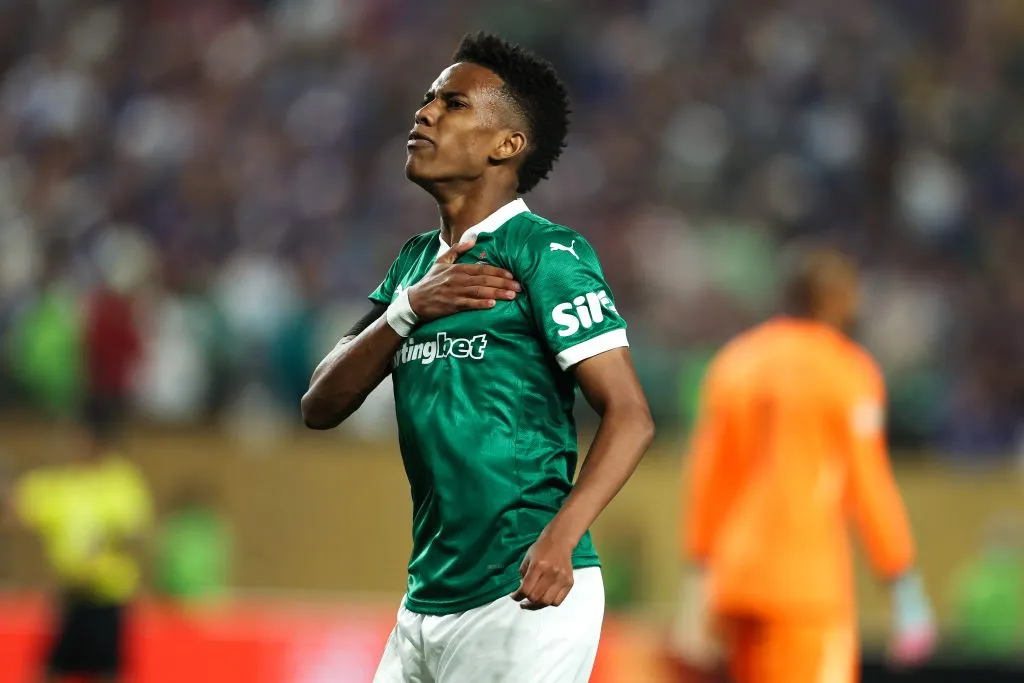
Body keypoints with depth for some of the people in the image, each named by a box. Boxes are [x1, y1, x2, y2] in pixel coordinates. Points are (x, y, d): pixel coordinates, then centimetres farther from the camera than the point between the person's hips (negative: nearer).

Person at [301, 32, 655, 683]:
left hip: (523, 601, -7)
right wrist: (410, 307, -7)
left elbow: (630, 416, -14)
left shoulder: (546, 252, -7)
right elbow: (321, 407, 9)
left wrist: (559, 539, -28)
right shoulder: (417, 261, 15)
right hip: (428, 600, 7)